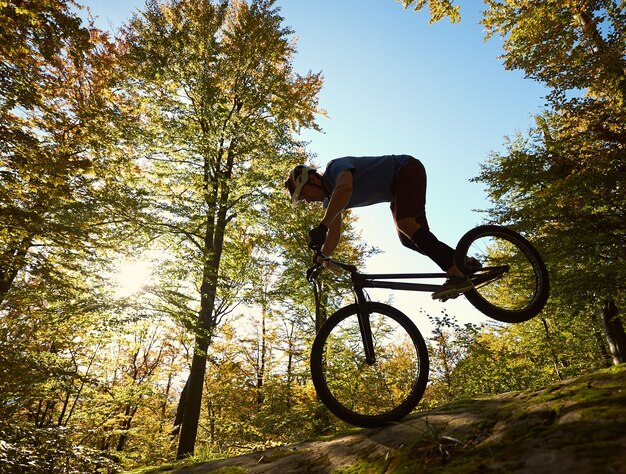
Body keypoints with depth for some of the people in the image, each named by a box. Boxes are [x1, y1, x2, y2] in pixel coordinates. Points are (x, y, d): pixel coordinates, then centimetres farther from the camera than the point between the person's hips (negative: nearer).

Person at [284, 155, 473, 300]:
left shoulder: (335, 166, -24)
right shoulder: (330, 199, 3)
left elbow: (345, 188, -48)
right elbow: (333, 235, 4)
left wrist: (321, 227, -55)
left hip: (408, 169, -9)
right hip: (397, 188, 9)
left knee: (404, 223, -28)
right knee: (408, 239, 3)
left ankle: (457, 276, -29)